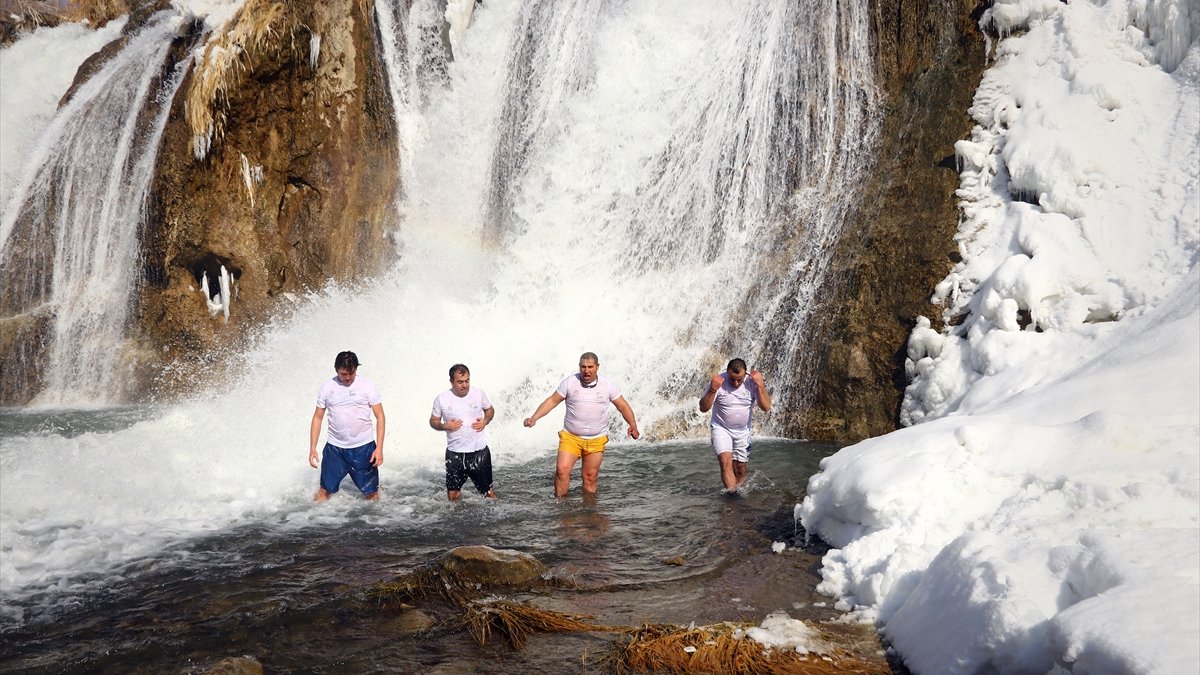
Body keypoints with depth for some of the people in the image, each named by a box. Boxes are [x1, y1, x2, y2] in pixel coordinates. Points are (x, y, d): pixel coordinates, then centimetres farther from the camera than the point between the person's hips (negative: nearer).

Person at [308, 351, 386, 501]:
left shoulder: (367, 385, -4)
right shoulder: (327, 387, 2)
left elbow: (380, 416, -3)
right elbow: (317, 417, 8)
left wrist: (379, 448, -11)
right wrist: (312, 448, 2)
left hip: (363, 448, -2)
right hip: (334, 448, 2)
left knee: (371, 493, 4)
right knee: (325, 491, 4)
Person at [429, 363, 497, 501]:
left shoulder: (478, 394, -2)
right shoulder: (441, 399, -5)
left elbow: (490, 410, 14)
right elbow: (433, 421, 5)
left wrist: (485, 421, -7)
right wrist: (444, 426, -16)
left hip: (479, 450, 0)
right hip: (454, 453, 0)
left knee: (488, 492, 5)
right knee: (452, 496, 4)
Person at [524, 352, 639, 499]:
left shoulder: (608, 385, -2)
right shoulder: (570, 382, -5)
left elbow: (623, 406, 5)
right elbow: (552, 401, 0)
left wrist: (633, 425, -9)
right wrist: (534, 418, -9)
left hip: (596, 440, 1)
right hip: (570, 437, -1)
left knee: (590, 477, 3)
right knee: (562, 470, -15)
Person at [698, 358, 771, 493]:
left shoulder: (751, 383, -14)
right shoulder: (718, 382, -18)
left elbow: (766, 407, -18)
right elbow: (703, 408, -18)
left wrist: (760, 385, -26)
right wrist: (712, 390, -33)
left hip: (743, 431, 3)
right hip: (721, 428, -2)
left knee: (740, 472, 6)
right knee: (726, 461, -25)